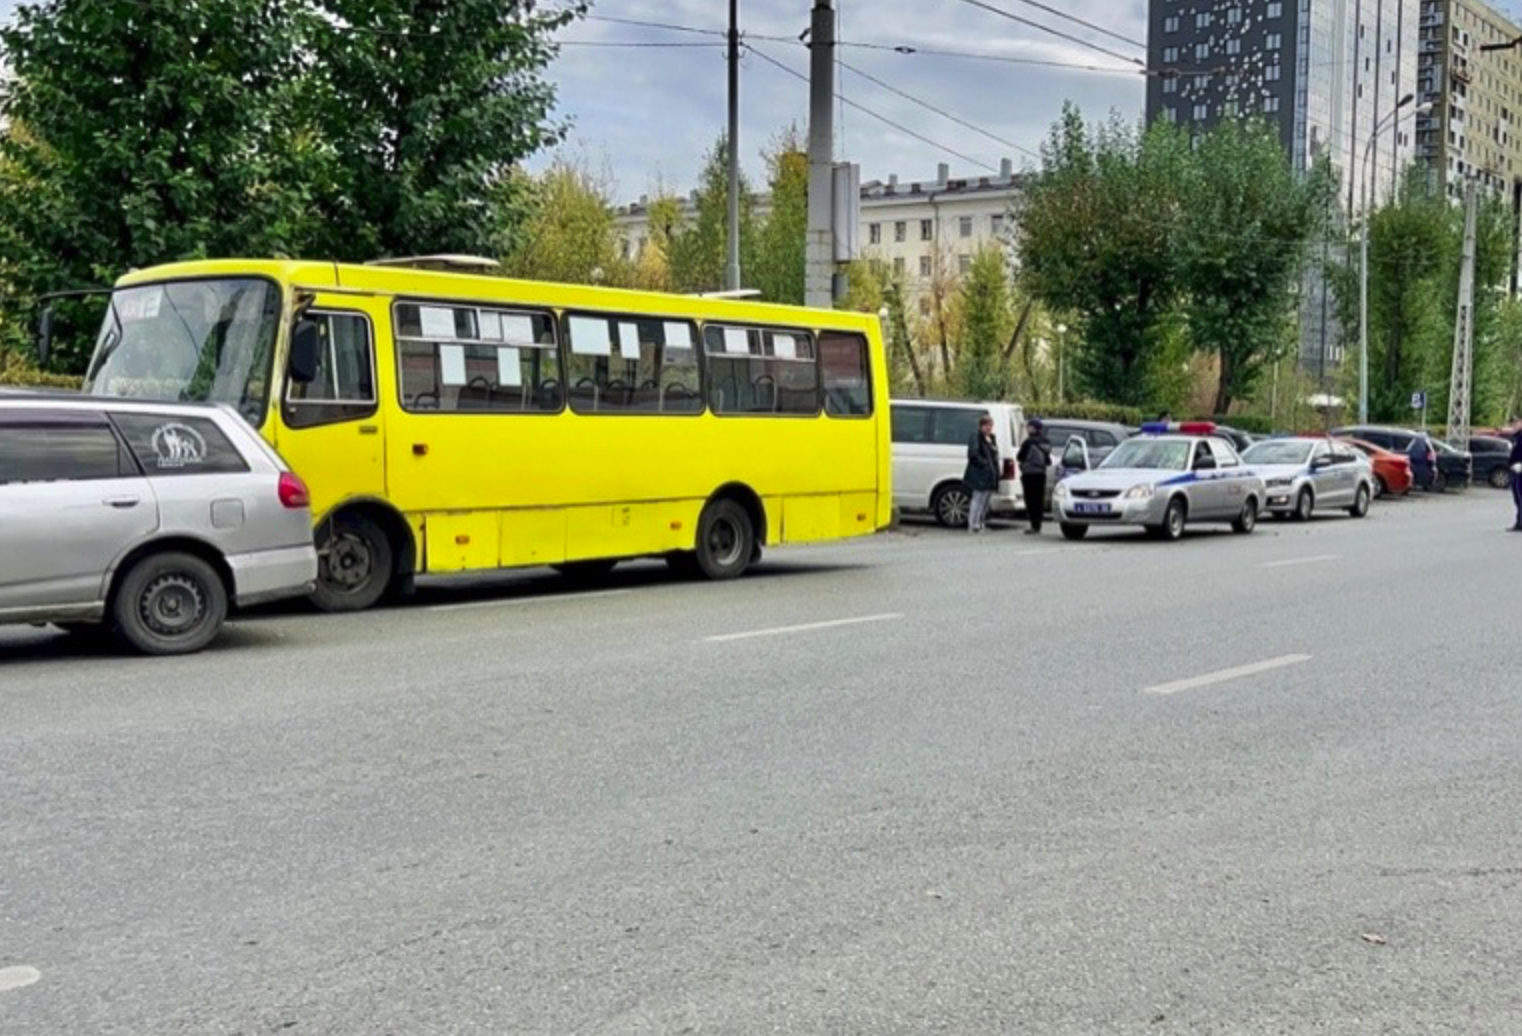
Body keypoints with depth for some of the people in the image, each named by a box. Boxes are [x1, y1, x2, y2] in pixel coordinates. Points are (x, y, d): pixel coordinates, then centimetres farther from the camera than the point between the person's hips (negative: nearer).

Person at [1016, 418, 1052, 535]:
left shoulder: (1029, 442, -15)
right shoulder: (1045, 443, 6)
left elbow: (1019, 457, -7)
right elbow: (1048, 461, 11)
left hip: (1029, 474, -7)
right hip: (1041, 473, 7)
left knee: (1031, 500, -4)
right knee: (1039, 501, 11)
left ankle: (1035, 527, -8)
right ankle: (1037, 526, 15)